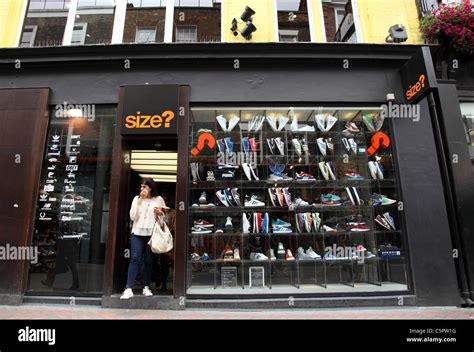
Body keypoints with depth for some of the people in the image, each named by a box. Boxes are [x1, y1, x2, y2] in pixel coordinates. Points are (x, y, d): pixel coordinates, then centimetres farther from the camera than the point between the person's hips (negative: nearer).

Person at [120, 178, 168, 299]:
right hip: (137, 233, 0)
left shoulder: (159, 200, 4)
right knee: (135, 259, -9)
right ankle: (128, 289, -7)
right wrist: (140, 200, -10)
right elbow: (133, 217, -5)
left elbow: (165, 216, 13)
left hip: (152, 234, 0)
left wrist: (160, 213, -10)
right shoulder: (136, 198, 5)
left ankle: (146, 287, 19)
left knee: (148, 261, 5)